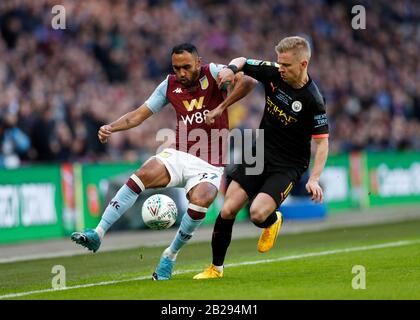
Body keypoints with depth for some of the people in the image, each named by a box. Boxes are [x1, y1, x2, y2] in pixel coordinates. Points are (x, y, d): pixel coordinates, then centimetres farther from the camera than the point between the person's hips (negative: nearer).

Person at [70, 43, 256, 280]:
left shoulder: (212, 74, -8)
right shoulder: (170, 85, 4)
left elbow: (249, 82, -23)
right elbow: (140, 114, 7)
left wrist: (221, 108, -28)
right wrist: (111, 128, -9)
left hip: (209, 166, -3)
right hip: (179, 156, 3)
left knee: (200, 201, -31)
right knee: (140, 176, -23)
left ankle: (170, 256, -8)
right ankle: (98, 234, -23)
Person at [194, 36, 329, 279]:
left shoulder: (313, 100, -20)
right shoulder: (272, 72, -6)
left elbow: (322, 141, -15)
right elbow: (242, 62, 10)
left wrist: (314, 179, -26)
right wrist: (231, 68, -14)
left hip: (288, 166, -5)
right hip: (259, 154, 5)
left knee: (258, 214, -24)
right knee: (227, 210, -5)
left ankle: (273, 220, 15)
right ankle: (216, 267, 12)